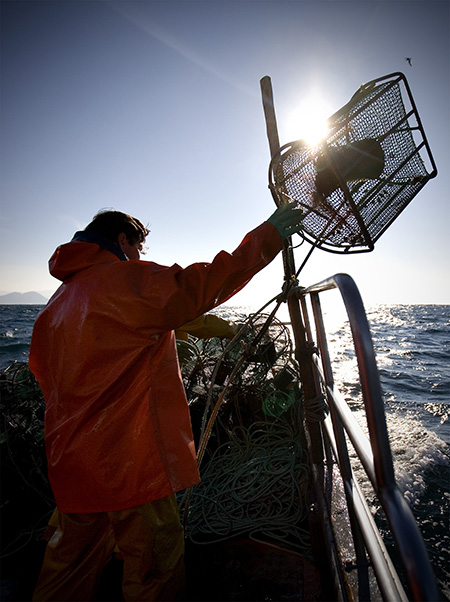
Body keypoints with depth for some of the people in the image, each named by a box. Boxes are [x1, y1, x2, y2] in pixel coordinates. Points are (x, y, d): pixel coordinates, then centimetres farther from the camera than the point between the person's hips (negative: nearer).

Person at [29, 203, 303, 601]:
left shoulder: (58, 303, 13)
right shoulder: (127, 278, -13)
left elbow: (43, 371, 18)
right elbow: (202, 286, -20)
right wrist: (269, 234, -10)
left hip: (71, 460, 9)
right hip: (129, 462, -8)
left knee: (70, 568, 26)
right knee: (154, 568, 11)